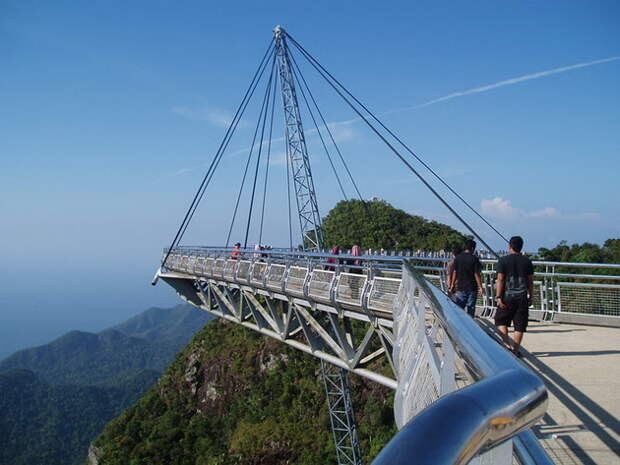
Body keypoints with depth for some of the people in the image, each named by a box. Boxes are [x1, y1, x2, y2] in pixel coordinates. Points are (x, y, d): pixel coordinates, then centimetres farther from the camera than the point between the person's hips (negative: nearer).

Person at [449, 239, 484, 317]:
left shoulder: (457, 258, 1)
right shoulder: (474, 259, -9)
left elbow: (454, 273, 5)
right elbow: (476, 274, -10)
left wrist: (452, 285, 14)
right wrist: (480, 287, -4)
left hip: (460, 287, 2)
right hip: (472, 287, -2)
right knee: (471, 308, 7)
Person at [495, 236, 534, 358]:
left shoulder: (503, 260, -4)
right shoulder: (527, 261, 6)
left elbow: (500, 280, -9)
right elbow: (530, 281, 8)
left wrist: (498, 297, -9)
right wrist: (530, 296, 16)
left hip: (507, 297, -2)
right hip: (522, 297, 2)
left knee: (501, 320, 13)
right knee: (520, 325, 6)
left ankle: (506, 343, -1)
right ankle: (516, 349, 8)